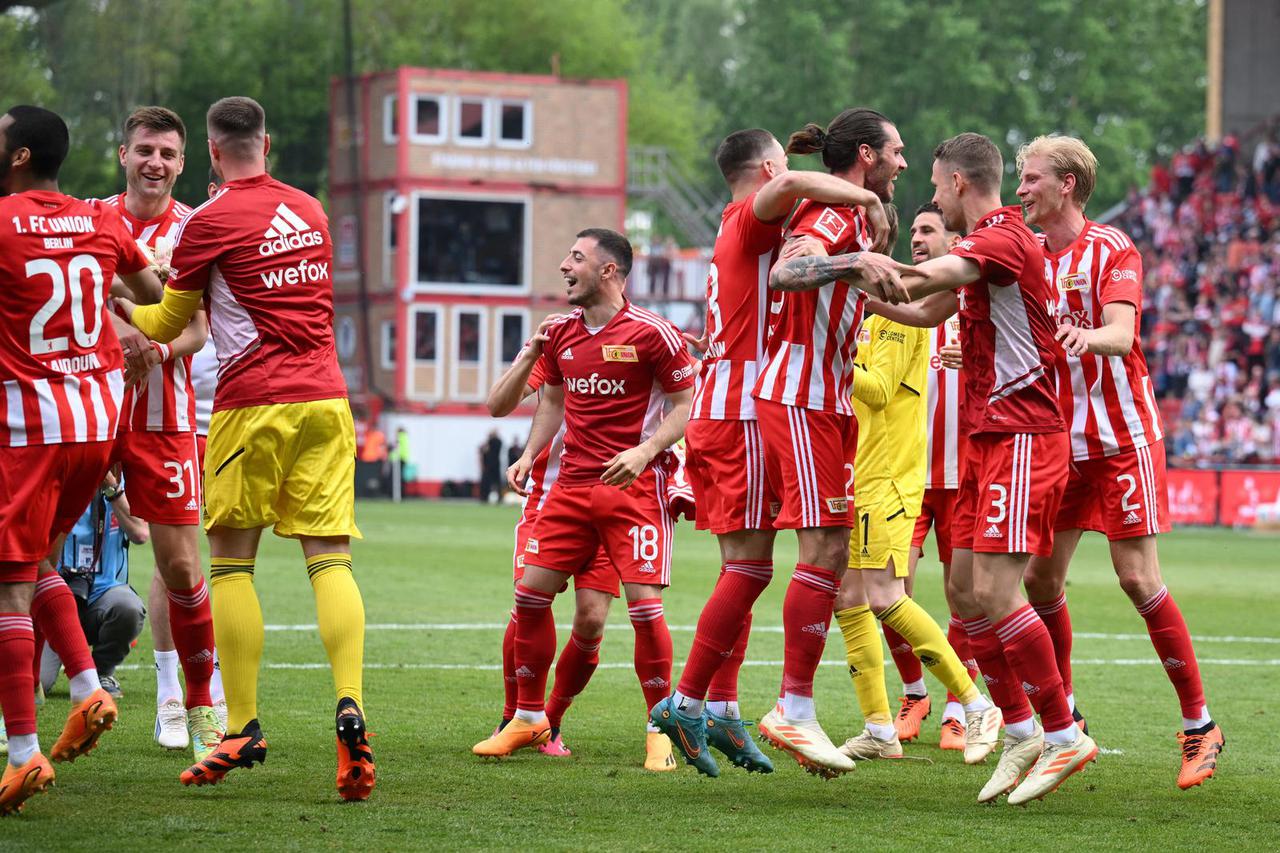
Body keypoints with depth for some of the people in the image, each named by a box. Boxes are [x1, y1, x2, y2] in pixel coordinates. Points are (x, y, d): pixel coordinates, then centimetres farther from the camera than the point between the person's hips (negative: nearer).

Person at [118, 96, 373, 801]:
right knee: (329, 558, -1)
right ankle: (350, 707, -20)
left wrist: (119, 304, 27)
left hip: (253, 405, -4)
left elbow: (165, 323, 7)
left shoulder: (210, 221, -3)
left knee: (230, 561, 5)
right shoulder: (309, 210, 14)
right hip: (325, 399, 4)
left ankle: (243, 730, 2)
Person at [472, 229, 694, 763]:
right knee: (530, 593, 2)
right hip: (571, 486, 6)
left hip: (634, 486, -6)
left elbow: (685, 404, -5)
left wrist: (646, 450, -19)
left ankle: (661, 727, 2)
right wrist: (529, 455, 12)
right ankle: (529, 718, 16)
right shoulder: (560, 333, 11)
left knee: (643, 603, -12)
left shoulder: (652, 333, -8)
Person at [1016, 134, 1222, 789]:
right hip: (1058, 438, 6)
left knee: (1137, 578, -11)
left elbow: (1122, 334, -23)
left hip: (1122, 435, -6)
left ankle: (1199, 725, -2)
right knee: (1041, 577, 2)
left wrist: (1089, 337, -45)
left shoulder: (1111, 250, -9)